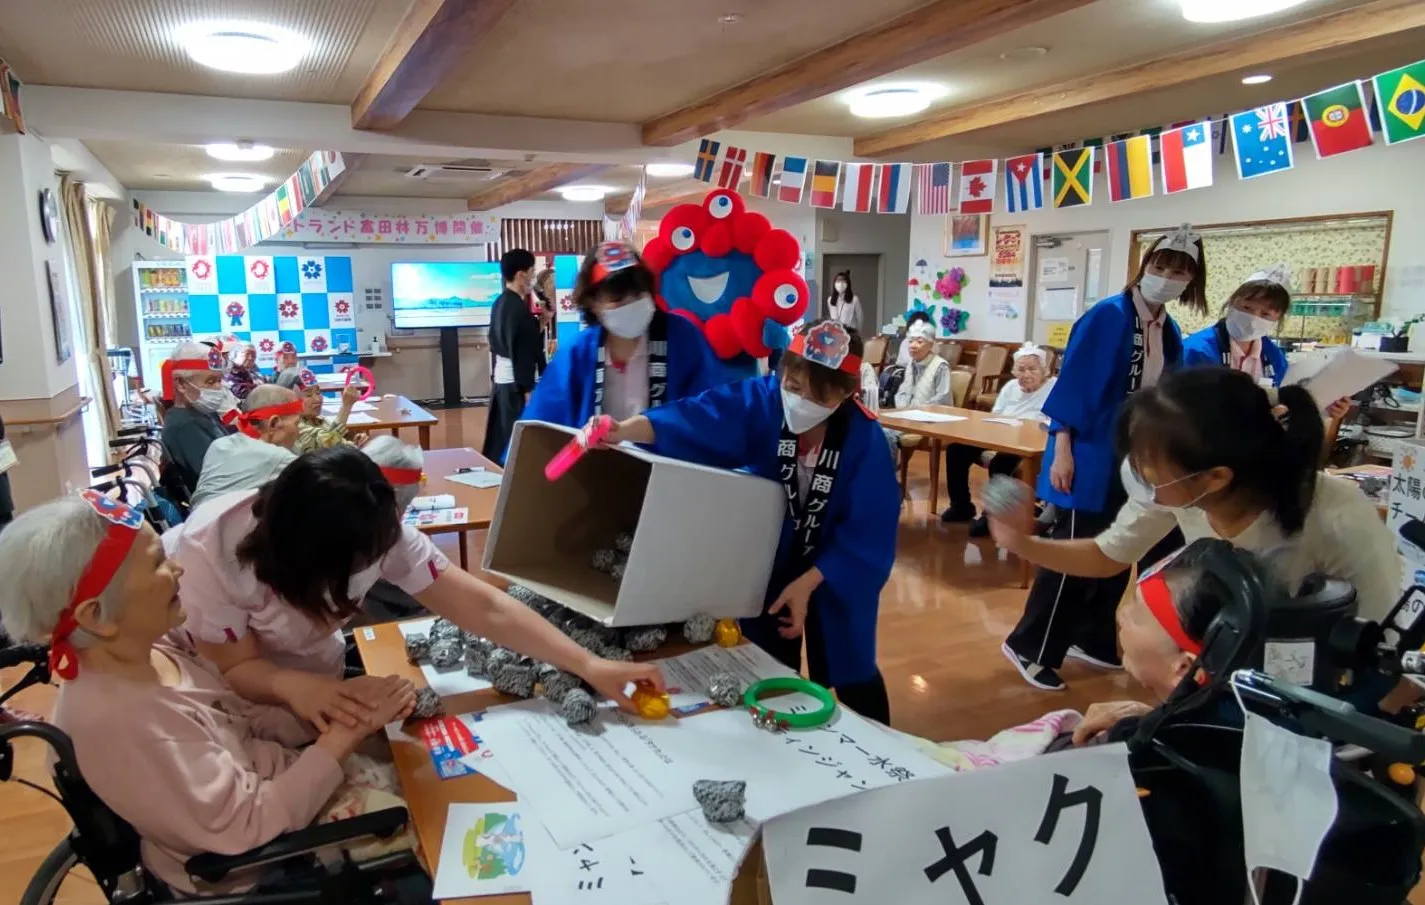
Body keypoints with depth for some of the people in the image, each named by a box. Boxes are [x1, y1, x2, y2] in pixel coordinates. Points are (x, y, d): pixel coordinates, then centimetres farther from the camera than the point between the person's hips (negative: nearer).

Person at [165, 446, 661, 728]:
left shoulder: (371, 531, -30)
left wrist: (590, 666, -40)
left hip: (299, 665, 3)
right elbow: (235, 665, -27)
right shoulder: (211, 553, -37)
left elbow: (481, 605, -33)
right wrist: (290, 685, -51)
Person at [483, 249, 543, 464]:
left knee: (499, 440, 15)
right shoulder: (518, 307, -18)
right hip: (515, 383, -10)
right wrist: (528, 389, -17)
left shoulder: (500, 303, 10)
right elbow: (520, 353, -20)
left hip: (501, 379, 10)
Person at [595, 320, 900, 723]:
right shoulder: (761, 401, -23)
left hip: (837, 571, -1)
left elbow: (867, 532, -20)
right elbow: (697, 417, -39)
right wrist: (625, 430, -55)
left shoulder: (865, 440, -25)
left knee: (846, 672, 16)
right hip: (768, 562, 2)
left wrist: (808, 582, -25)